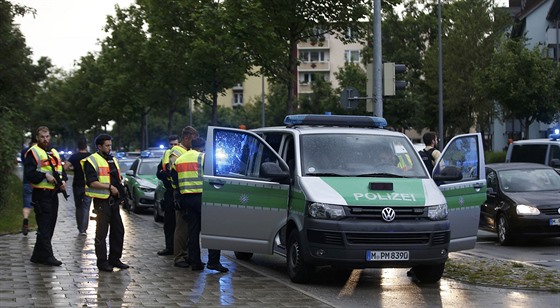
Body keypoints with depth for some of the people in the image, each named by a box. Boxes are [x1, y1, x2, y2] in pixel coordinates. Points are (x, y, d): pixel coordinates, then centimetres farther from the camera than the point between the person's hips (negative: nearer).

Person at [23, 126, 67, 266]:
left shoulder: (54, 153, 19)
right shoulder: (33, 152, -6)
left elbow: (62, 170, 25)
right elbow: (29, 173, -14)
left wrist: (63, 180, 5)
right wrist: (45, 175, -23)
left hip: (53, 195, 8)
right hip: (41, 195, -8)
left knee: (49, 226, 11)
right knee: (44, 226, -9)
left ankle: (37, 256, 19)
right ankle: (47, 256, -7)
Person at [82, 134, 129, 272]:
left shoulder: (112, 160, 19)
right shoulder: (92, 161, -8)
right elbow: (92, 182, -18)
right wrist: (109, 187, -20)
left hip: (114, 200, 8)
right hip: (102, 201, -8)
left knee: (118, 231, 11)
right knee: (101, 233, -2)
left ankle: (114, 259, 21)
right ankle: (102, 262, 4)